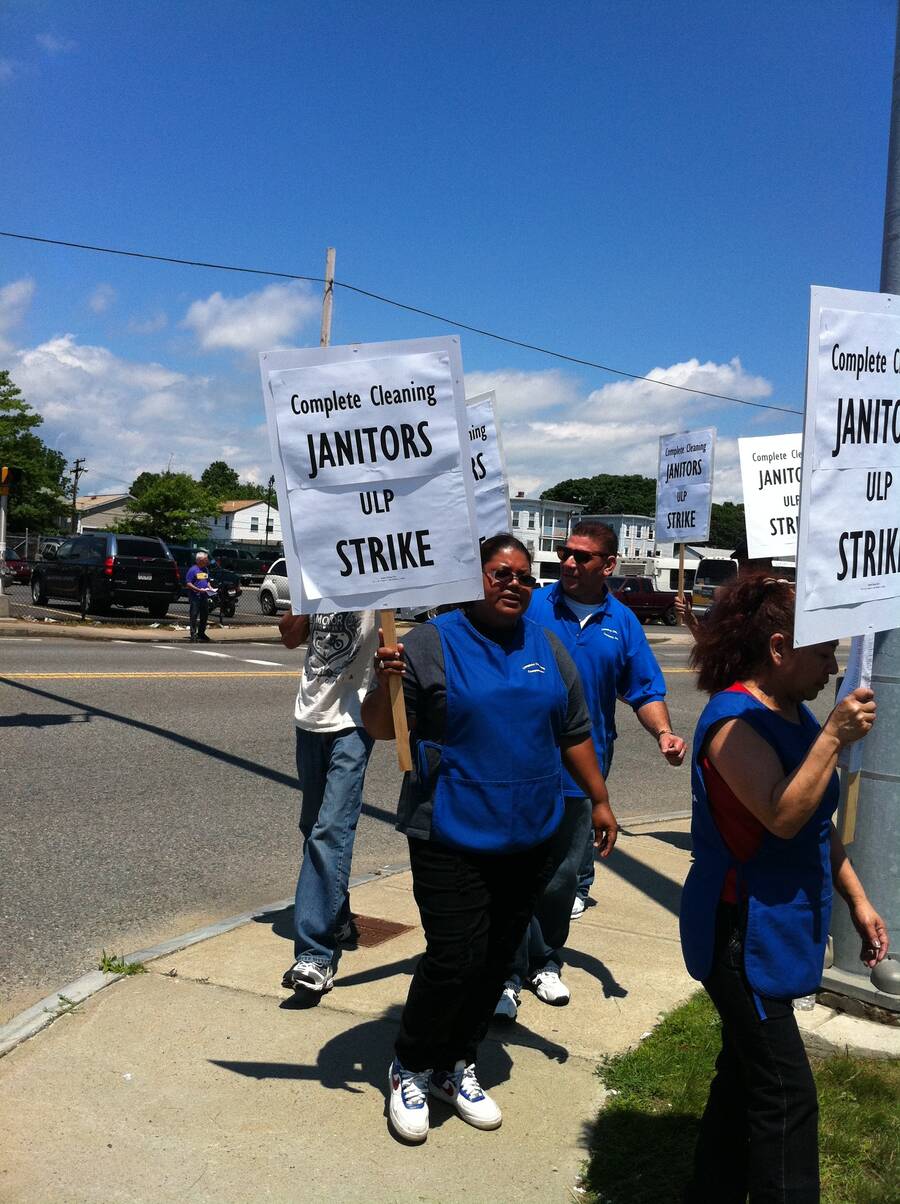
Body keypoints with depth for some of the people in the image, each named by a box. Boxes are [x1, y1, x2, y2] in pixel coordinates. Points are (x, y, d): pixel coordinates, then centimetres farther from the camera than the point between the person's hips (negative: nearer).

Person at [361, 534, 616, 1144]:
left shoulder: (548, 648, 8)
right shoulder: (431, 643, -7)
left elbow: (574, 733, 14)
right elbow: (380, 728, -8)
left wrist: (600, 801, 13)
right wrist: (385, 682, -27)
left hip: (529, 837, 5)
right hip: (452, 839, -5)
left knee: (497, 958, 13)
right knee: (453, 960, -5)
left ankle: (458, 1065, 34)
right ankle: (411, 1070, 21)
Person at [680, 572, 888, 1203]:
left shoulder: (794, 714, 8)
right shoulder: (734, 720, -20)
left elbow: (822, 823, 16)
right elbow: (784, 817, -30)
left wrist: (857, 898, 14)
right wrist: (833, 738, -28)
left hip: (783, 930, 9)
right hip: (745, 934, -9)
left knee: (745, 1071, 19)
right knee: (786, 1094, -4)